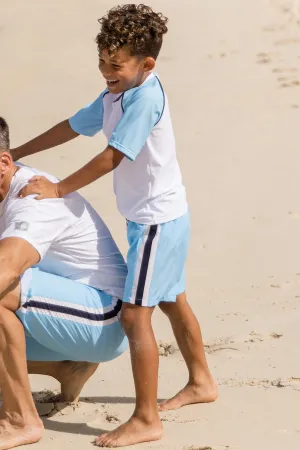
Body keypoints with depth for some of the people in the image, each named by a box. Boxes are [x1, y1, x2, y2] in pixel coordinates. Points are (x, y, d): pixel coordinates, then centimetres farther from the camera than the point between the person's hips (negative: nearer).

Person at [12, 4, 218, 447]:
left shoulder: (145, 98, -24)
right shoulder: (116, 95, 4)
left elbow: (111, 158, -23)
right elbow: (72, 127, 14)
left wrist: (59, 189, -14)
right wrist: (16, 155, 15)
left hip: (158, 219, -10)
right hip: (162, 215, 10)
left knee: (134, 314, -10)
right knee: (173, 301, 24)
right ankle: (200, 382, 42)